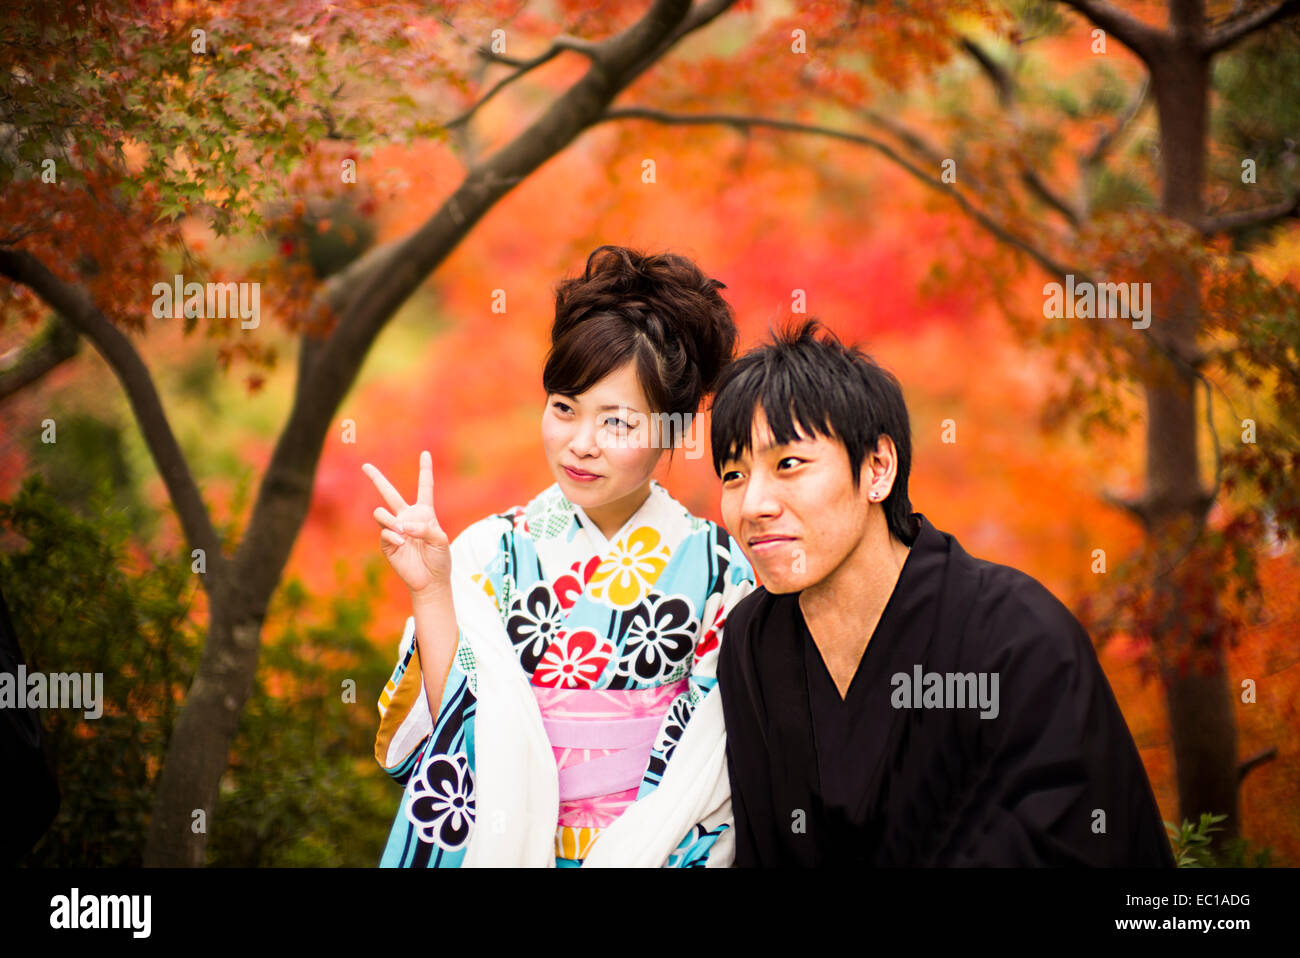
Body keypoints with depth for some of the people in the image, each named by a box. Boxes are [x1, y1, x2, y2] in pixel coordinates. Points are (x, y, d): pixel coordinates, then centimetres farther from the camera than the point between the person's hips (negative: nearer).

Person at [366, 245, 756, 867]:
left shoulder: (716, 565, -4)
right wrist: (430, 593, -19)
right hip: (511, 850, 1)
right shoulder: (490, 554, -4)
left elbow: (717, 770, -1)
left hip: (664, 853, -1)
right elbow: (455, 734, -10)